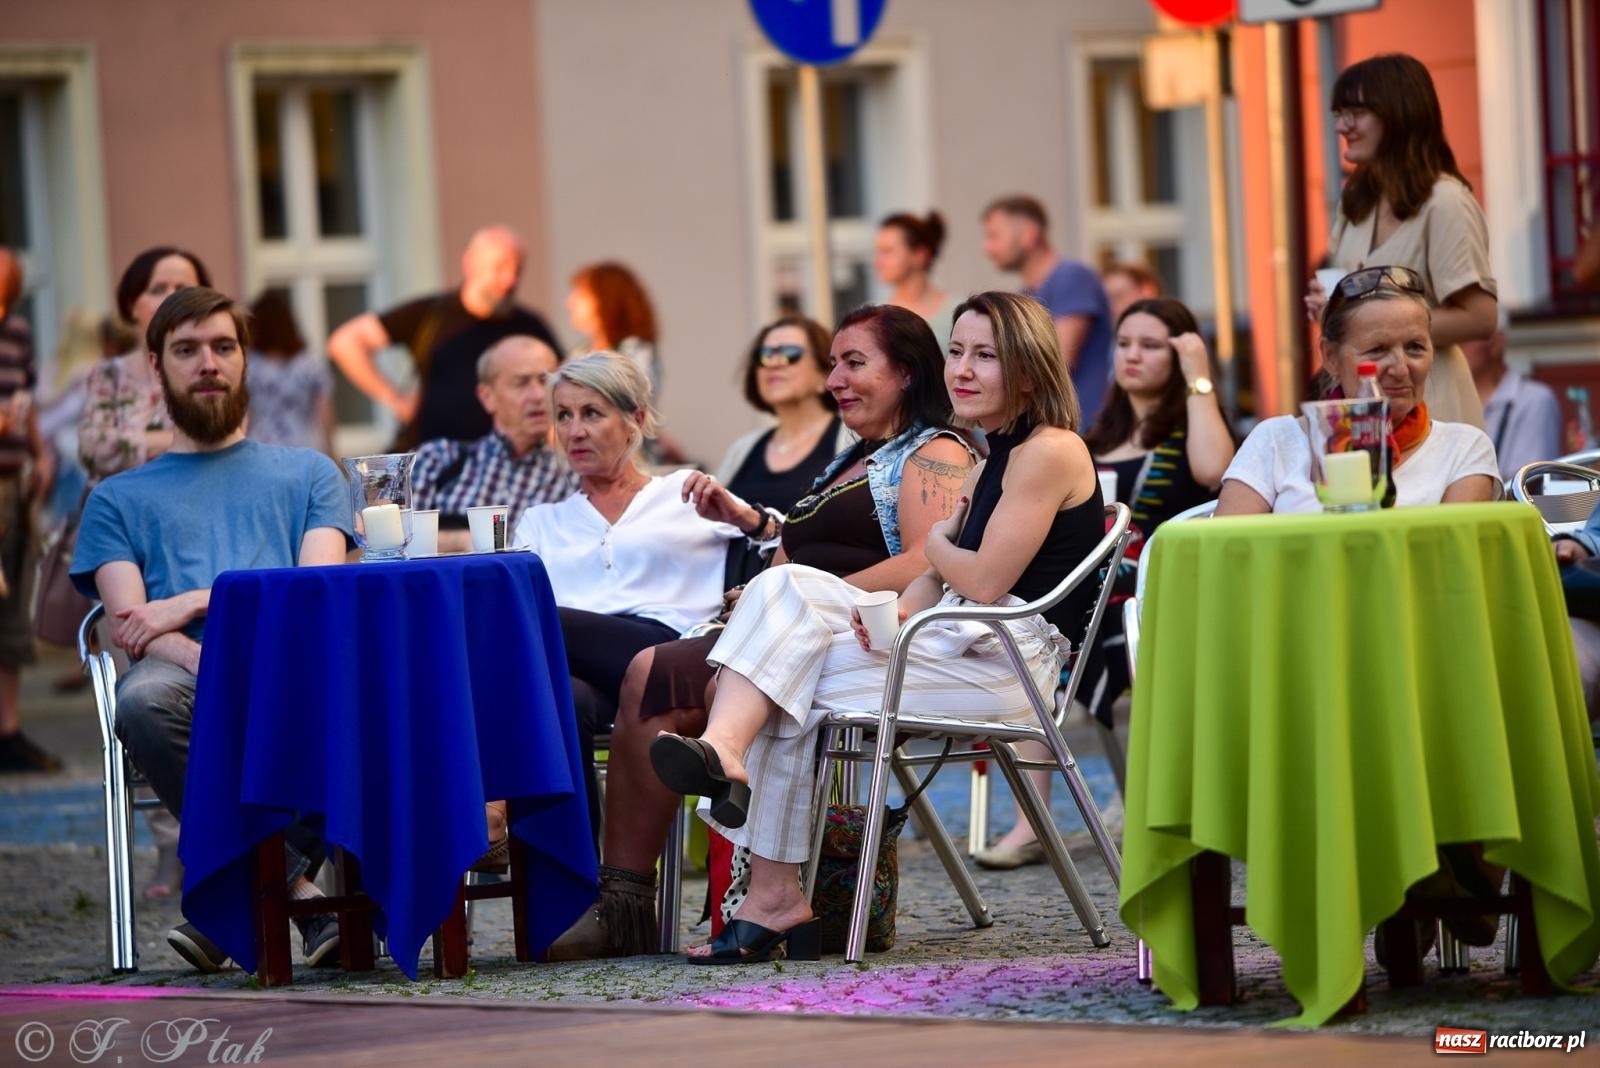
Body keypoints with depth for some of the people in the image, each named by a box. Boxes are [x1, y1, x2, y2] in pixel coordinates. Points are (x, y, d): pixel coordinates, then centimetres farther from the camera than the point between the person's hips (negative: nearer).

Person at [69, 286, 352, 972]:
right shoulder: (119, 498, 27)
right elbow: (130, 625, 9)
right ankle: (294, 885, -32)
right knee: (143, 701, -40)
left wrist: (199, 602, -3)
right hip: (187, 674, 0)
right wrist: (212, 663, -14)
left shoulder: (308, 473, 29)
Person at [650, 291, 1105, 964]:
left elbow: (985, 583, -16)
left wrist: (938, 544, 6)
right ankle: (724, 752, -28)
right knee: (784, 589, -11)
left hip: (1003, 660, -9)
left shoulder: (1049, 452, -9)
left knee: (799, 681, -16)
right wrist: (898, 610, -7)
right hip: (956, 641, 9)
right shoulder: (995, 455, 22)